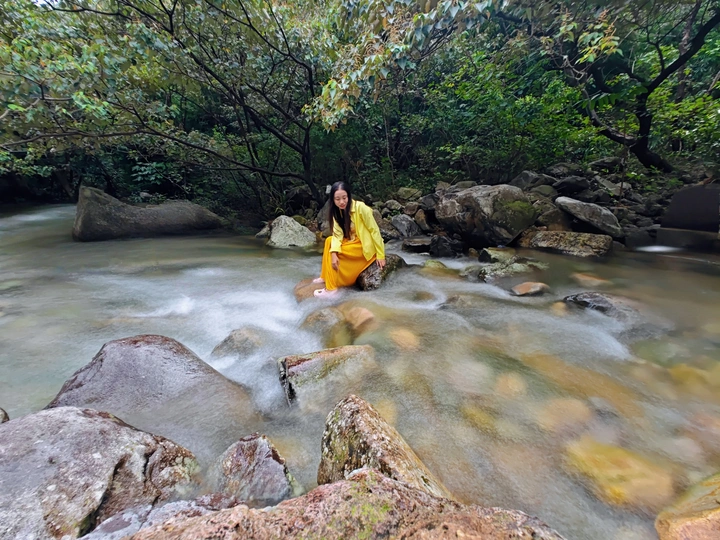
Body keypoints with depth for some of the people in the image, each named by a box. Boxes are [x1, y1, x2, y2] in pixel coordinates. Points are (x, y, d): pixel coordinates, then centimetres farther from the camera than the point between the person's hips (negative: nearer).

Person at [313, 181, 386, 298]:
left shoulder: (360, 207, -20)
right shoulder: (338, 211, 1)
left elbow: (374, 230, -18)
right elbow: (337, 234, -7)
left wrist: (380, 255, -18)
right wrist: (334, 253, -26)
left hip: (365, 246, -7)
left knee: (330, 248, -17)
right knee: (329, 240, -1)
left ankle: (332, 288, -13)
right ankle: (326, 276, 8)